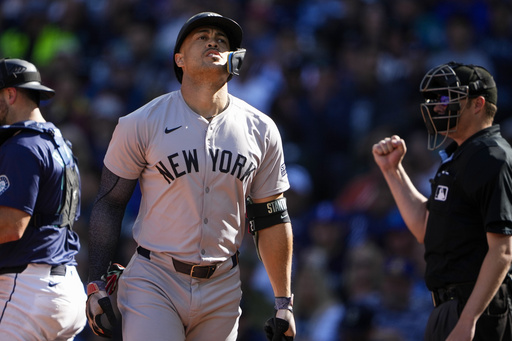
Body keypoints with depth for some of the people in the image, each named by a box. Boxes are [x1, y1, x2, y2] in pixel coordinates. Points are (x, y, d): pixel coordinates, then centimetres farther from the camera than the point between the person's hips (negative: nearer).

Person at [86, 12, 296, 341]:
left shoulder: (260, 130, 5)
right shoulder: (141, 124, -3)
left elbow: (272, 219, 9)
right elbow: (109, 204, 1)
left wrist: (284, 302, 8)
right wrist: (97, 286, -6)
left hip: (222, 288, 3)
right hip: (154, 284, -3)